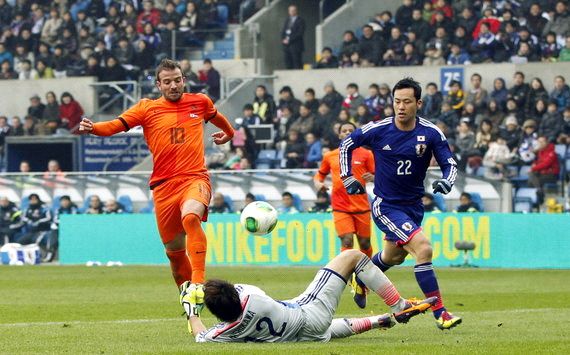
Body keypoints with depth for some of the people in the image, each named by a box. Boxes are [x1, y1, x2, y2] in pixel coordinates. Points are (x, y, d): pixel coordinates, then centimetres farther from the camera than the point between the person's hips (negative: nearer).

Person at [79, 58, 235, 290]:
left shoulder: (200, 102, 10)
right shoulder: (147, 108, 5)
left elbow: (216, 117, 33)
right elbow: (115, 125, -5)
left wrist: (229, 133, 51)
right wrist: (91, 128, -25)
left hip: (195, 179, -2)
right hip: (164, 185, 2)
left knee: (190, 217, -34)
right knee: (174, 251, 6)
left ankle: (198, 282, -39)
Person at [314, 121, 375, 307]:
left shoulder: (365, 154, 5)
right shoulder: (330, 157, 10)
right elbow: (320, 174, 22)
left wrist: (372, 177, -17)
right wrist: (318, 183, 0)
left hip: (361, 206, 0)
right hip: (340, 207, 0)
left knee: (365, 243, 5)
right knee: (347, 242, -16)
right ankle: (357, 284, -19)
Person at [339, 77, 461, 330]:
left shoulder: (431, 133, -10)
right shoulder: (378, 130, -13)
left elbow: (449, 163, -4)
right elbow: (346, 145, 3)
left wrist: (447, 181, -26)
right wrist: (347, 178, -2)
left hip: (413, 205, 5)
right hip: (386, 205, -5)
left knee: (393, 257, 26)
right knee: (423, 249, -23)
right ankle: (439, 313, -19)